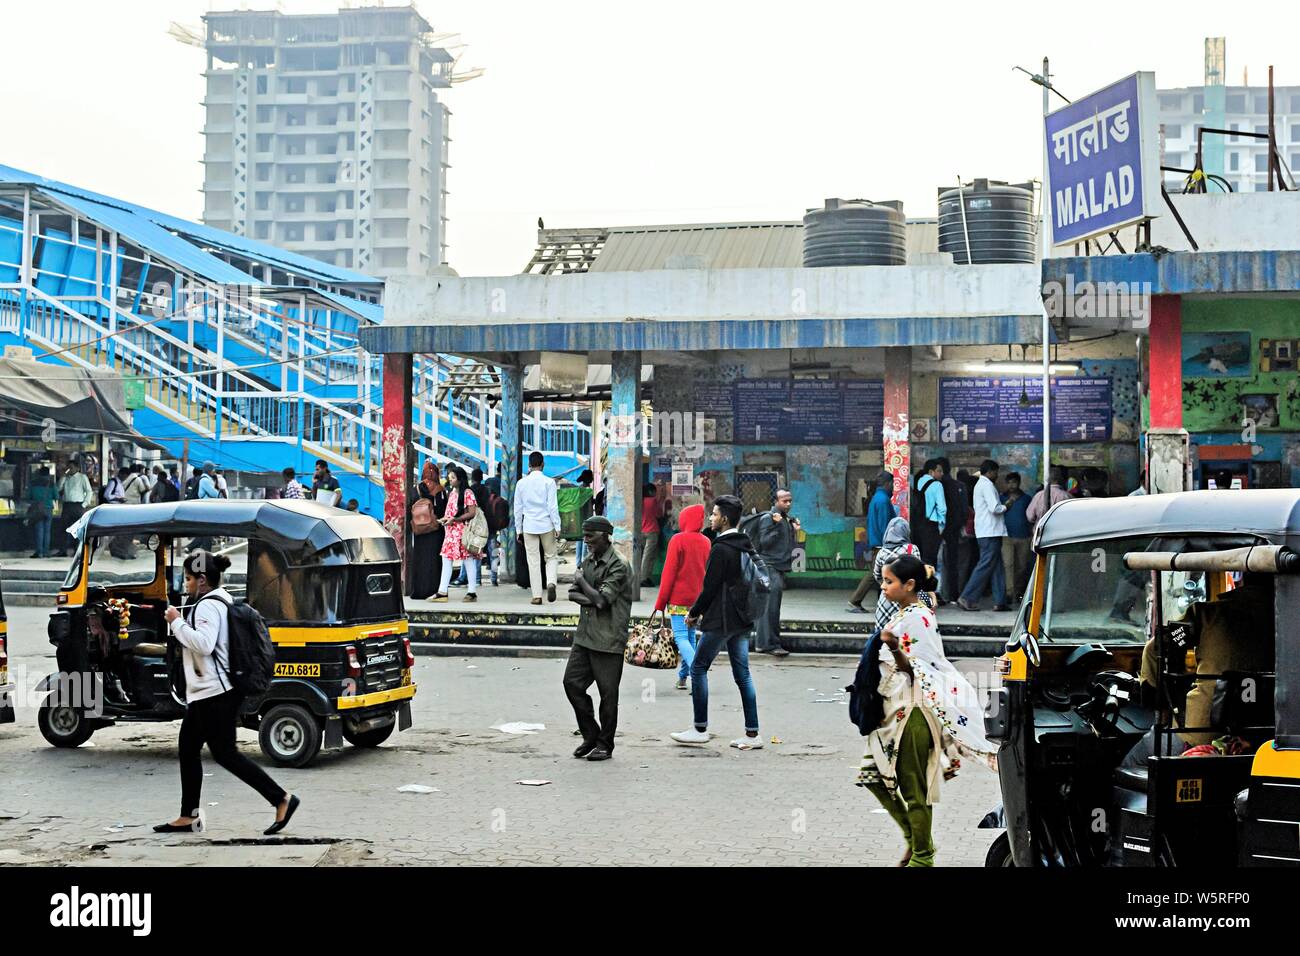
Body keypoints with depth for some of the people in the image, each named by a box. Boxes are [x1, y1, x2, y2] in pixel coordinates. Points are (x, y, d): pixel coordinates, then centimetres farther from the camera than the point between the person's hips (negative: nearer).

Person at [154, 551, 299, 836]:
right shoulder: (222, 599, 16)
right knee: (188, 748, 14)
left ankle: (282, 799, -5)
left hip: (214, 693, -11)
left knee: (224, 753, -7)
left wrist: (177, 622, -20)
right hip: (206, 692, 11)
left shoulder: (208, 606, -16)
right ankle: (189, 816, 21)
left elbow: (204, 644, -29)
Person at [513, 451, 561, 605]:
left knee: (533, 561, 5)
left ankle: (537, 595, 4)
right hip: (546, 525, -1)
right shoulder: (548, 482, -5)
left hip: (529, 526, 2)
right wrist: (557, 527, -4)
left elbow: (517, 508, 6)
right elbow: (553, 506, -8)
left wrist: (518, 529, 13)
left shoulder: (521, 483, 3)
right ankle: (551, 582, -14)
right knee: (551, 557, 12)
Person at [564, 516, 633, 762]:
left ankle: (605, 744, 13)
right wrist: (592, 600, -11)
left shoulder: (619, 566, -12)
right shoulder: (588, 562, 13)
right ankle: (590, 735, 20)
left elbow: (601, 598, -20)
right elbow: (573, 593, 8)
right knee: (572, 682, 4)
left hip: (608, 640, -7)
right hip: (584, 636, 7)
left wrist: (582, 581, -5)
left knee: (607, 693, 0)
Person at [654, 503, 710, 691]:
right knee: (691, 636, 13)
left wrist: (660, 603, -7)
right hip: (698, 598, 6)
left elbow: (669, 573, -11)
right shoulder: (706, 542, 9)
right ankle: (682, 676, 15)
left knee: (681, 637, -7)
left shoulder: (678, 540, -10)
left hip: (679, 599, -6)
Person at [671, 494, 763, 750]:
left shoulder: (721, 549, -16)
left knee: (698, 668, 4)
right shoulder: (746, 546, 11)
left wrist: (694, 613, -1)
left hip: (720, 621, -8)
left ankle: (700, 729, 7)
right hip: (742, 620, 8)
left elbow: (710, 587, -16)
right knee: (742, 674, 9)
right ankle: (752, 734, 7)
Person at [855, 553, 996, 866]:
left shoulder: (917, 619, -16)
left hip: (913, 712, -10)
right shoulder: (903, 615, 12)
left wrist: (893, 648, -31)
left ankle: (922, 856, 12)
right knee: (874, 774, 11)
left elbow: (918, 671, -20)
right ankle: (915, 837, 23)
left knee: (913, 786, -1)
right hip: (895, 710, 10)